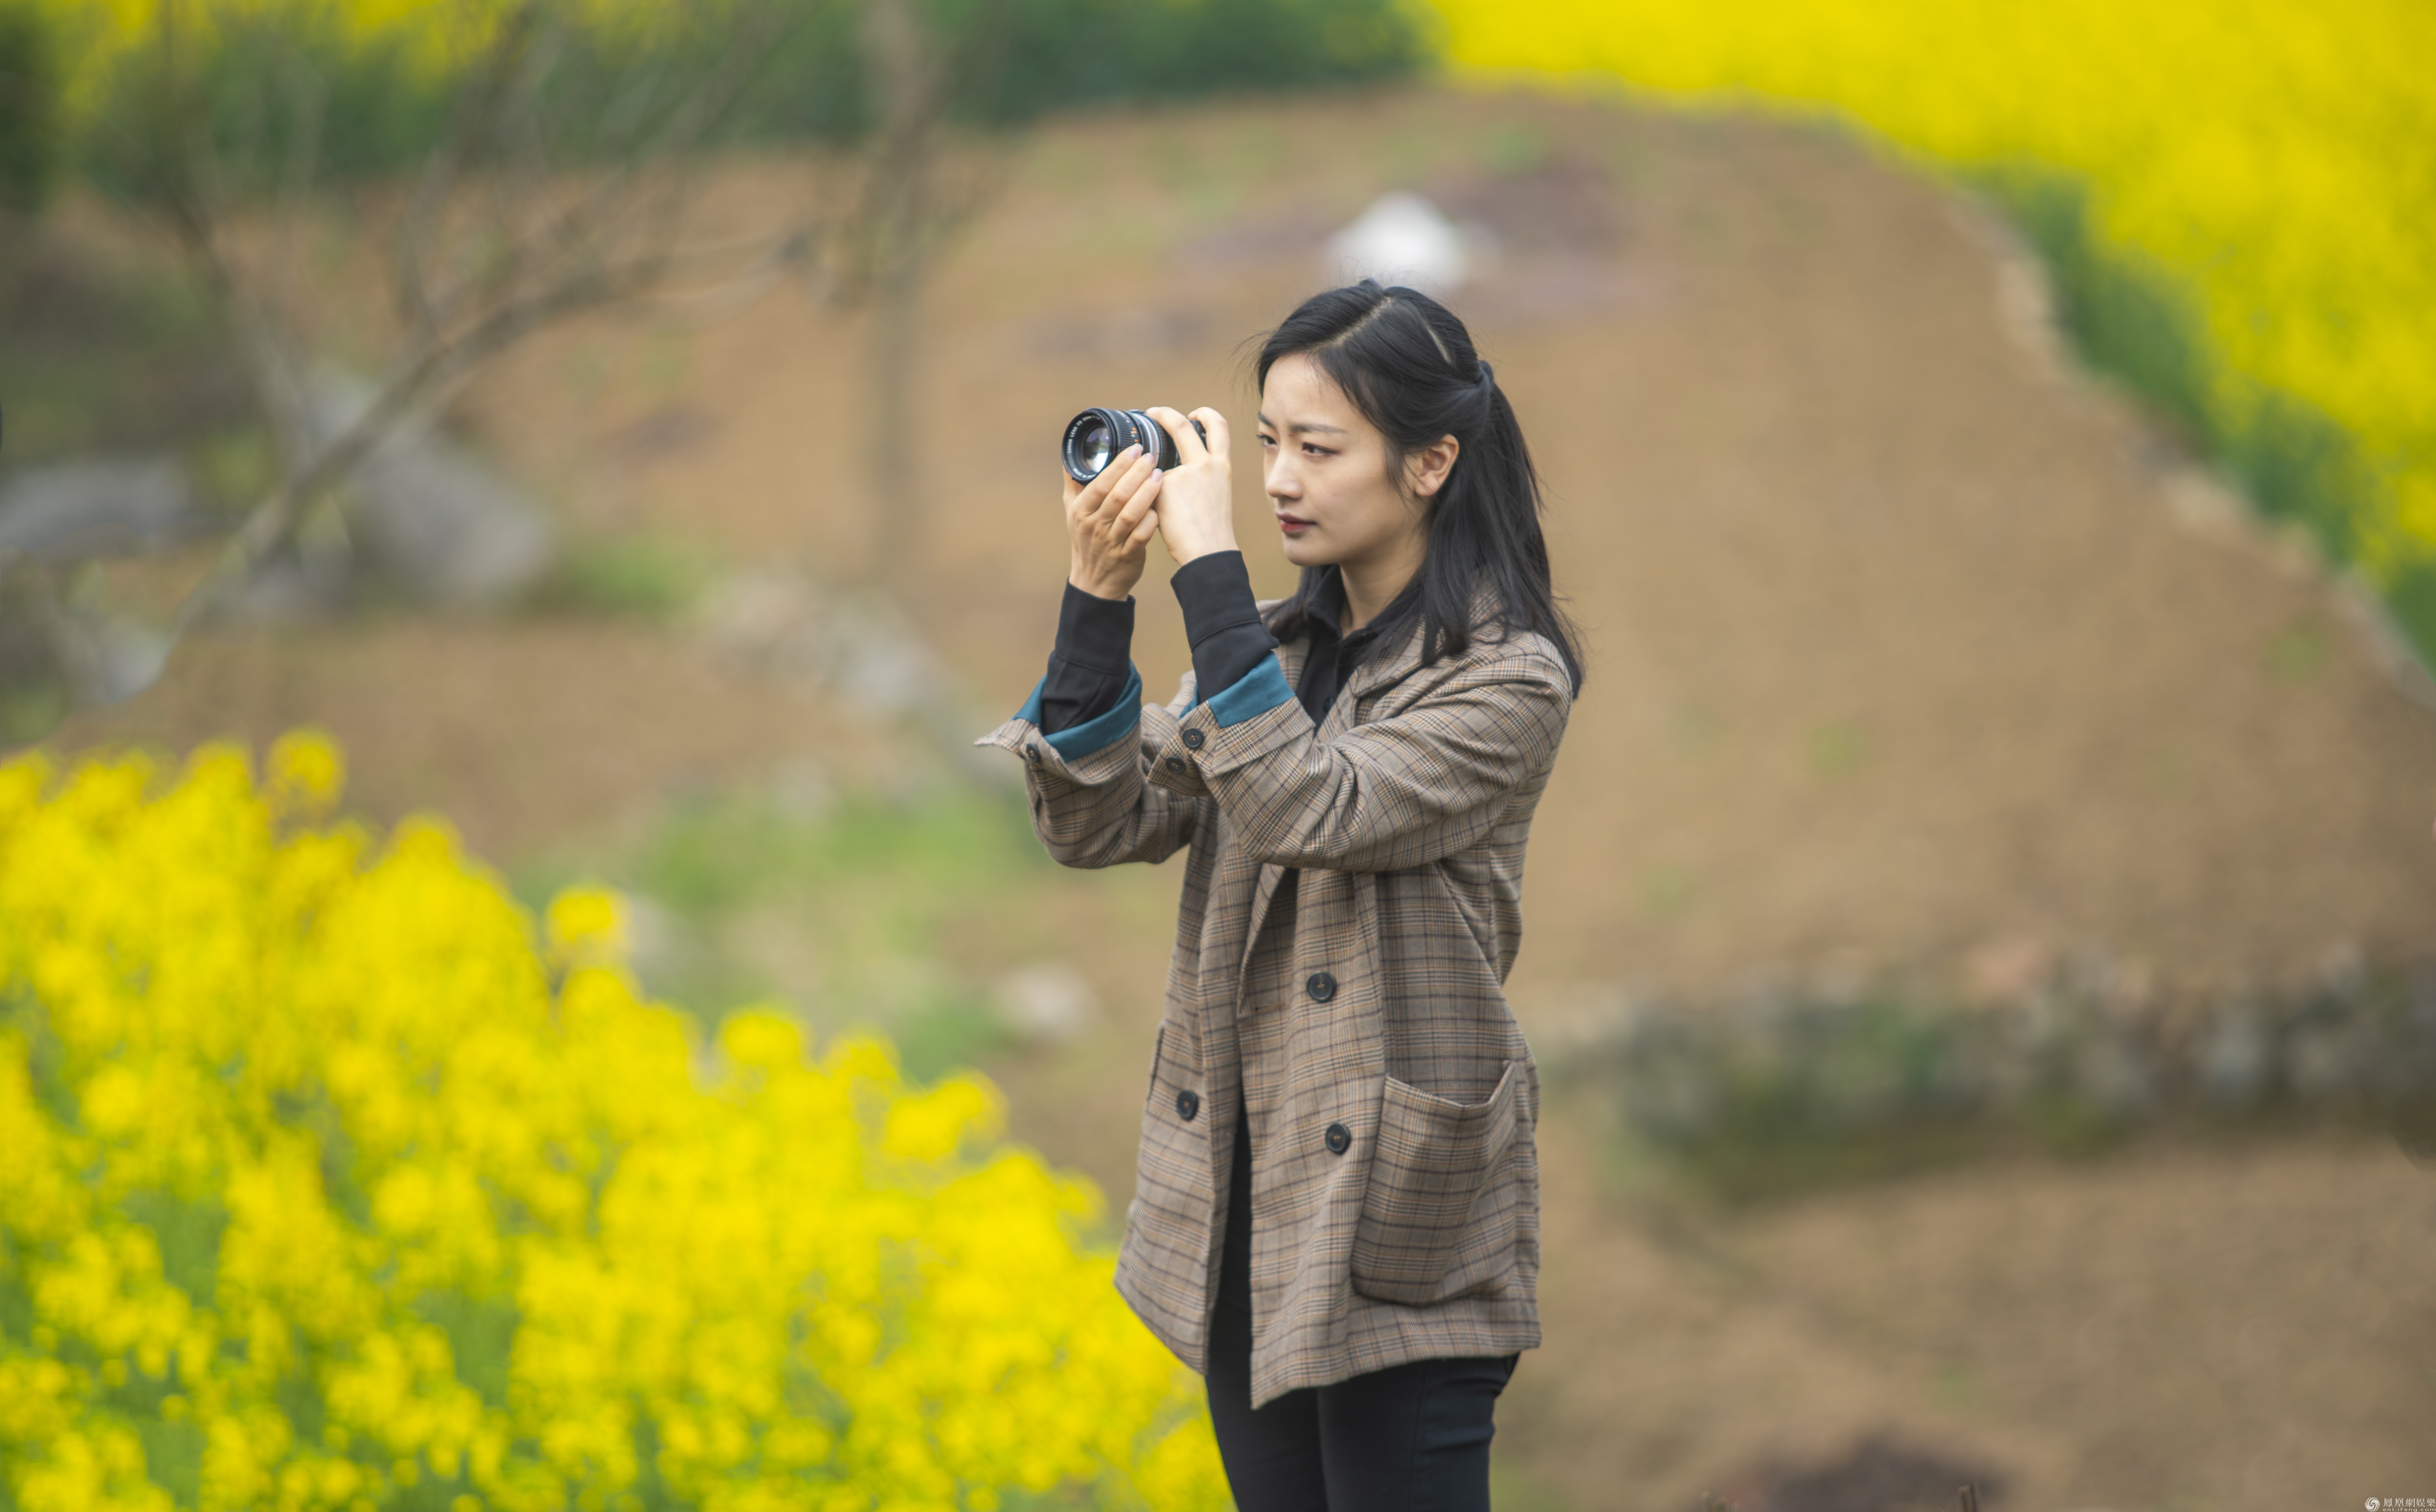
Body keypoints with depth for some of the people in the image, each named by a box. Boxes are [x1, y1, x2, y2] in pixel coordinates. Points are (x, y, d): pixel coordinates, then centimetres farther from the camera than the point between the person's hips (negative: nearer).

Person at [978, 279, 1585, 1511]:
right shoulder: (1277, 646, 10)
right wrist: (1097, 600, -11)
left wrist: (1209, 571, -22)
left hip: (1397, 1222, -7)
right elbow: (1095, 824, 2)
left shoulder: (1506, 676, -11)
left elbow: (1313, 812, -24)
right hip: (1245, 1206, 7)